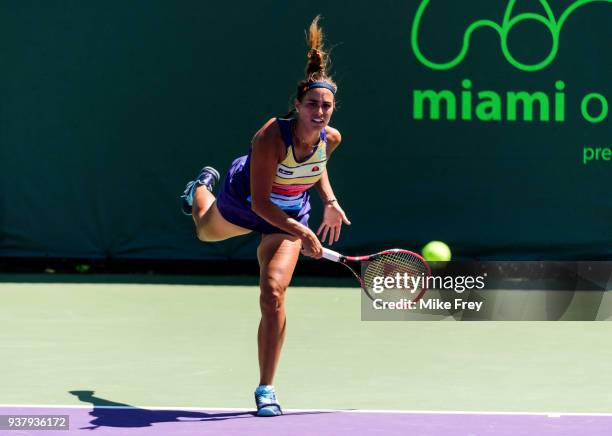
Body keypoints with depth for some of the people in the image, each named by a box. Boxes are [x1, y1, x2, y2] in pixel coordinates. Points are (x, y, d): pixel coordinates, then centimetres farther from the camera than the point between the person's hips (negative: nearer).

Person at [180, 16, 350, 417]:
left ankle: (266, 388, -6)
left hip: (291, 215, 1)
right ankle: (203, 186, 73)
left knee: (273, 296, -17)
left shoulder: (331, 139, -24)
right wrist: (300, 232, -46)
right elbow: (260, 202, -38)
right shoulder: (272, 137, -40)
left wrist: (329, 200, -6)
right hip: (244, 202, -1)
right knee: (206, 232, 34)